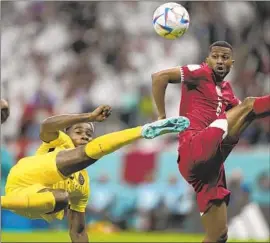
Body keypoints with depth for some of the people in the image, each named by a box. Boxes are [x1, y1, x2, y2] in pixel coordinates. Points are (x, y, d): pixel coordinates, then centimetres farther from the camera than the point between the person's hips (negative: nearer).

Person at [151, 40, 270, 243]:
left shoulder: (226, 90, 25)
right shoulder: (201, 73, 3)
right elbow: (159, 76, -6)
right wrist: (162, 117, -6)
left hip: (210, 163, 8)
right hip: (194, 149, -8)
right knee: (249, 105, -18)